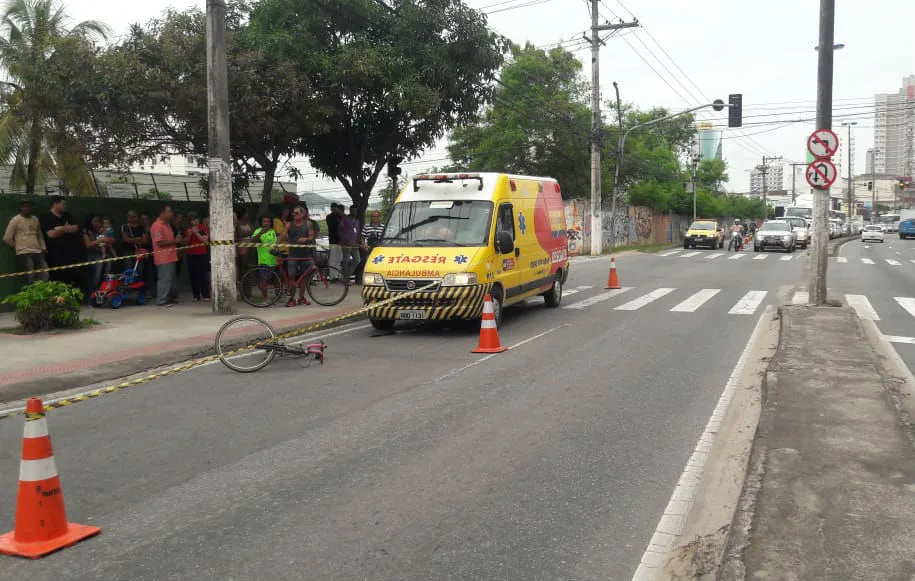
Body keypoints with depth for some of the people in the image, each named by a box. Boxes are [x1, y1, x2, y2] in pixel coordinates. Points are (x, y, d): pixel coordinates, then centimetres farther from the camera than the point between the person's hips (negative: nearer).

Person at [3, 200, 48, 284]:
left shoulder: (35, 220, 14)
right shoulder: (15, 220, -4)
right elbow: (7, 239, -3)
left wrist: (43, 248, 11)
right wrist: (19, 247, 2)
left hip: (37, 252, 6)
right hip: (23, 253, -6)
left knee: (45, 277, 3)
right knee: (31, 280, -7)